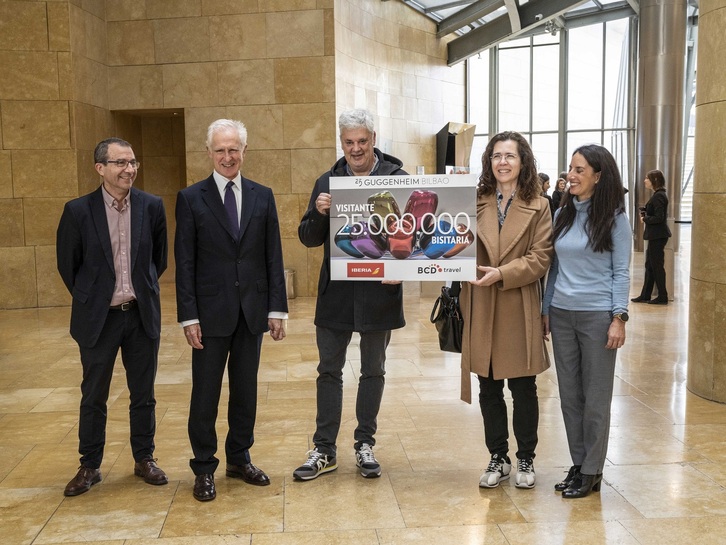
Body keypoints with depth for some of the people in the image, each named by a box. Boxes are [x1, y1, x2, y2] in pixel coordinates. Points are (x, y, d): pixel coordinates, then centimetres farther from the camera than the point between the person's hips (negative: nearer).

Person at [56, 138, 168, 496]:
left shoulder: (152, 207, -4)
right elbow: (67, 265, 3)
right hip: (98, 318, -1)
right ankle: (89, 466, 25)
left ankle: (144, 459, 28)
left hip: (142, 315, 2)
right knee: (93, 397, 10)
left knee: (143, 395, 12)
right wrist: (89, 300, 11)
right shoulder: (78, 211, -9)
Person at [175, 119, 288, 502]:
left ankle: (240, 459, 28)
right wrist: (189, 317, -9)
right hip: (211, 312, -2)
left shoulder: (262, 196, 6)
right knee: (205, 393, 5)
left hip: (252, 310, 3)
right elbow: (185, 263, -3)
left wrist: (277, 308, 0)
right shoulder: (191, 198, -1)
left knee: (246, 390, 13)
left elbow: (273, 257, 5)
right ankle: (204, 469, 18)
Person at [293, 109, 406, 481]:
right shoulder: (328, 183, 4)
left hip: (379, 292, -2)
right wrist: (319, 213, -16)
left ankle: (365, 445, 27)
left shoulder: (397, 179, -4)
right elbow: (308, 238, 4)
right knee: (329, 371, 9)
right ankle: (324, 450, 20)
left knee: (373, 371, 12)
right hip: (335, 293, 2)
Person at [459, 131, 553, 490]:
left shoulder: (538, 207, 0)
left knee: (522, 389, 9)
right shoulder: (475, 202, 6)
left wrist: (501, 274, -19)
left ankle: (525, 460, 26)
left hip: (520, 312, -2)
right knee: (489, 390, 10)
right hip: (482, 312, 2)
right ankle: (498, 459, 26)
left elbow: (540, 258, -8)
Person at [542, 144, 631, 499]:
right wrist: (546, 310, 11)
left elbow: (621, 272, -5)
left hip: (597, 316, -5)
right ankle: (578, 464, 22)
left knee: (595, 396, 4)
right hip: (561, 314, 5)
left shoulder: (613, 218, -5)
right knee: (569, 394, 10)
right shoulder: (562, 215, 8)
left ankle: (591, 471, 15)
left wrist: (619, 318, -11)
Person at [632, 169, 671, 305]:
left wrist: (645, 219, -10)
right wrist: (645, 213, 4)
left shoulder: (658, 196, -18)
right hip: (655, 235, 10)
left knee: (657, 266, -1)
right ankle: (645, 295, 20)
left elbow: (659, 218, -23)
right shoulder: (658, 195, 13)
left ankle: (662, 297, 7)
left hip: (657, 236, -10)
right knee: (650, 265, 13)